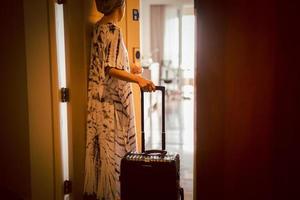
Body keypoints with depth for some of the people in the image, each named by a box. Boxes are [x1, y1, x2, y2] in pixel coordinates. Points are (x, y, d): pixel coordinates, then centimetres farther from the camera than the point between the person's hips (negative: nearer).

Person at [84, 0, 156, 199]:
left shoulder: (98, 27, 10)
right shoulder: (113, 30, -17)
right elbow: (111, 69, -25)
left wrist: (129, 68, 28)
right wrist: (138, 79, -35)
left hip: (98, 97, 9)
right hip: (112, 100, -9)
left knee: (101, 143, 16)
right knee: (113, 145, 1)